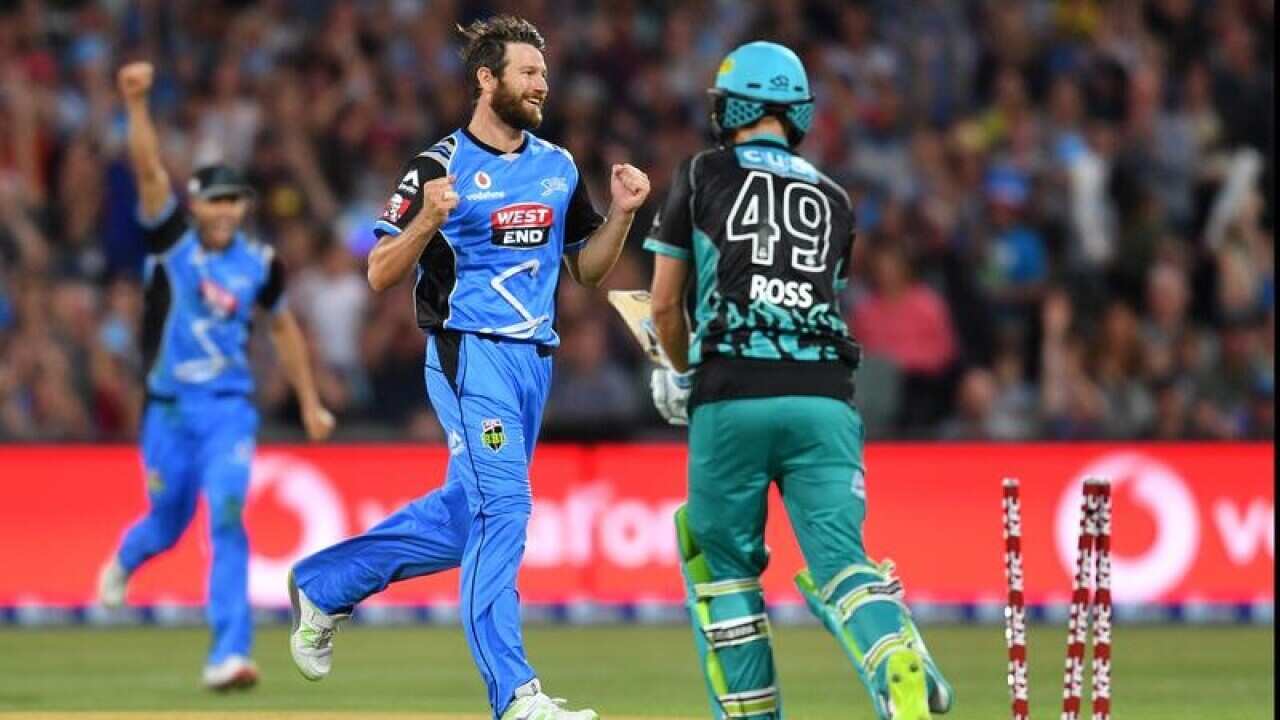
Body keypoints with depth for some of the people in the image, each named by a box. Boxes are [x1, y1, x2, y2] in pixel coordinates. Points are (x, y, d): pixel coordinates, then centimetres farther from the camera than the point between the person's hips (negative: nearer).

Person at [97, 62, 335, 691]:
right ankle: (124, 562, 52)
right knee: (168, 523, 12)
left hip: (229, 408, 0)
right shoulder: (171, 241, -4)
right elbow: (148, 169, -18)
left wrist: (309, 403, 19)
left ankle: (229, 654, -19)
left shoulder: (259, 263, 2)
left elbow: (283, 327, 17)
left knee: (227, 517, -17)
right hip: (169, 408, 0)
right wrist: (136, 104, -32)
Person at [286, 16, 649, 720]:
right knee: (503, 503, -16)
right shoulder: (439, 166, -8)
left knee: (466, 511, 13)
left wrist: (621, 214, 1)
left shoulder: (559, 166, 12)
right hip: (469, 352, -7)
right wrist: (427, 220, -27)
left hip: (535, 356, 7)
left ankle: (325, 584, 31)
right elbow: (380, 275, -9)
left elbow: (587, 268, 18)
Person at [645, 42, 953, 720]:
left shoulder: (701, 176, 11)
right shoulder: (832, 199, 21)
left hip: (732, 402, -2)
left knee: (726, 557, 14)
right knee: (839, 558, -5)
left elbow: (665, 304, 12)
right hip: (824, 398, 2)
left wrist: (682, 373, 32)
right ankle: (901, 666, -33)